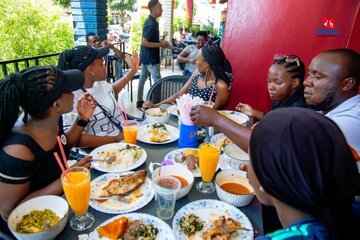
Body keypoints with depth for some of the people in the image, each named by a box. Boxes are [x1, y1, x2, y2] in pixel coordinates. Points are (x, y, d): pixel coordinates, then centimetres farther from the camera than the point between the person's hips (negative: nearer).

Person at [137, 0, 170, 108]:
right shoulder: (152, 24, -21)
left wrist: (160, 42, 11)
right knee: (158, 81, -3)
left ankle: (140, 101, 24)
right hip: (151, 58, -10)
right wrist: (160, 44, -20)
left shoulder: (150, 21, 10)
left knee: (142, 78, 14)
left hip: (146, 56, 10)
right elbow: (144, 42, -25)